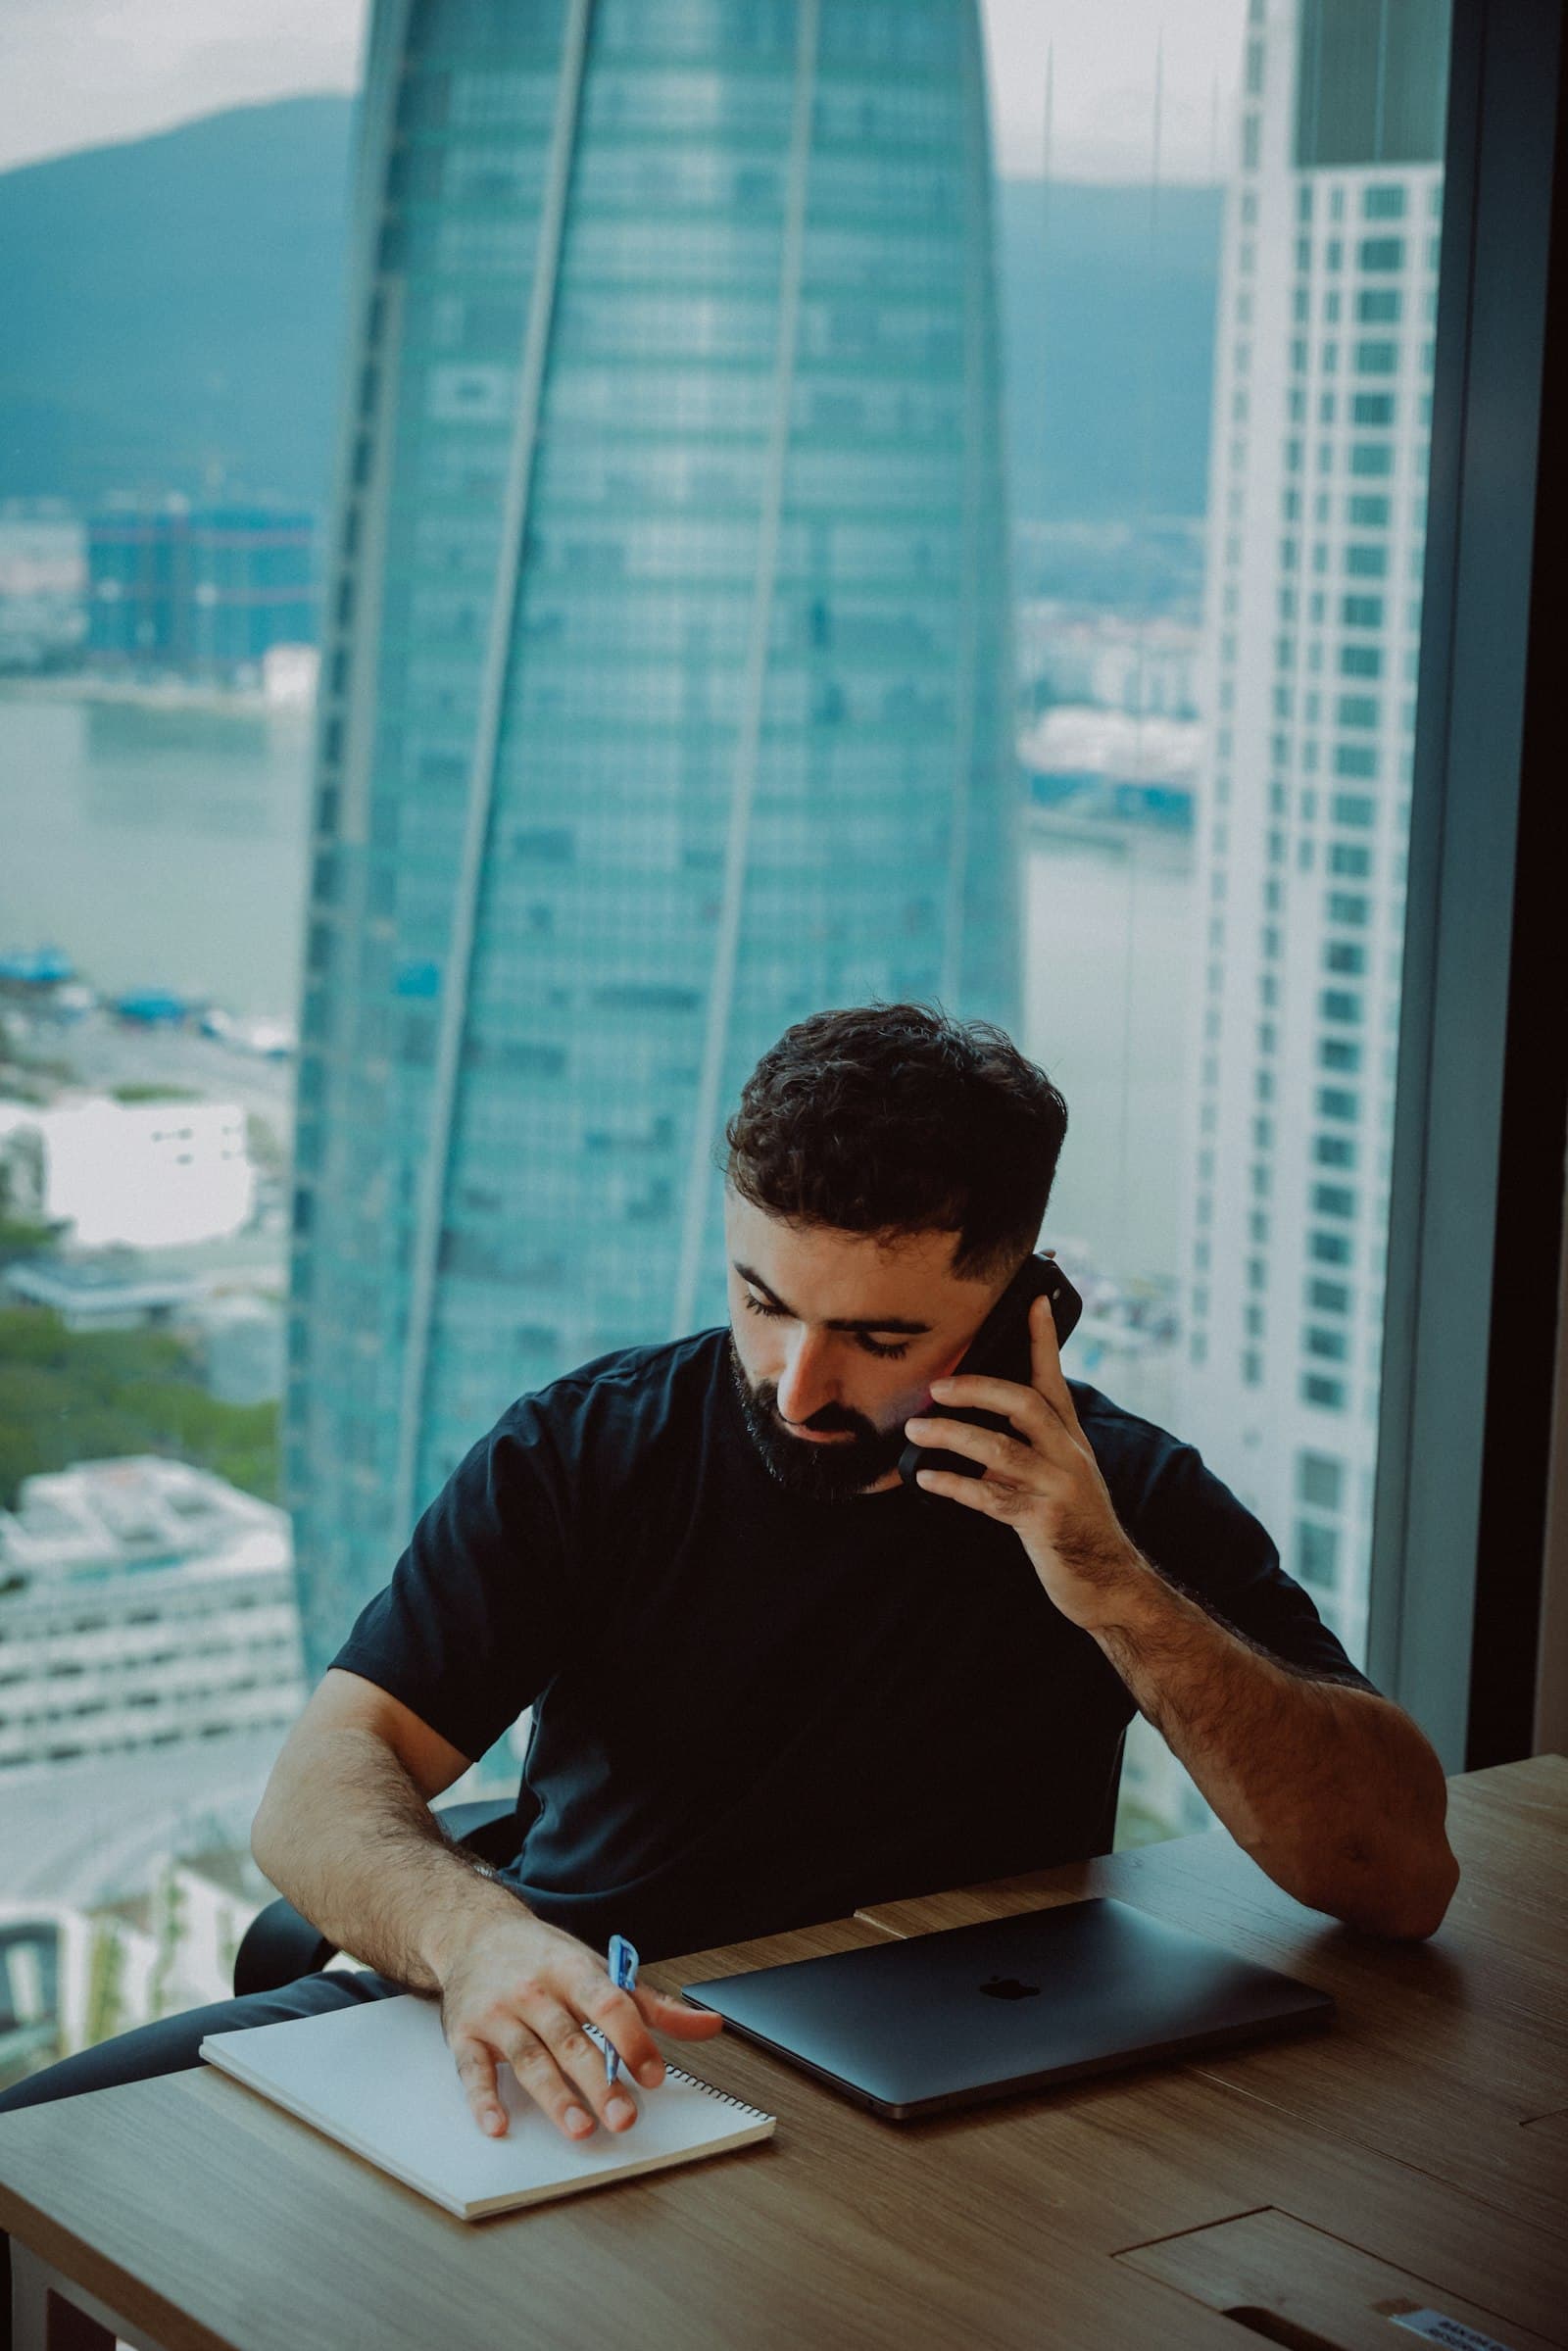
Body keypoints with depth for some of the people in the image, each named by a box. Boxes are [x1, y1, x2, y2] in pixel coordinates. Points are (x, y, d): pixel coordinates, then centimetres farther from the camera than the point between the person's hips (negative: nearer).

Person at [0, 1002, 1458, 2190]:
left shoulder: (1122, 1500, -5)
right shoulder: (584, 1448, -1)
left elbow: (1401, 1876, -13)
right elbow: (326, 1781, -11)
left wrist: (1110, 1587, -24)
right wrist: (472, 1936, -34)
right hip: (524, 2034, 3)